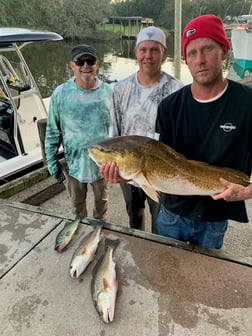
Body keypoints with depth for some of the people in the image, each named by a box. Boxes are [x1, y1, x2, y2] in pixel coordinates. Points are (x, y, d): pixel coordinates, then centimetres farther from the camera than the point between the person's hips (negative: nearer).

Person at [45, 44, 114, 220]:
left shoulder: (108, 91, -9)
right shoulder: (60, 93, -12)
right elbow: (52, 131, -5)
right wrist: (52, 161, -4)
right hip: (74, 163, 0)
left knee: (102, 201, 24)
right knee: (77, 204, 23)